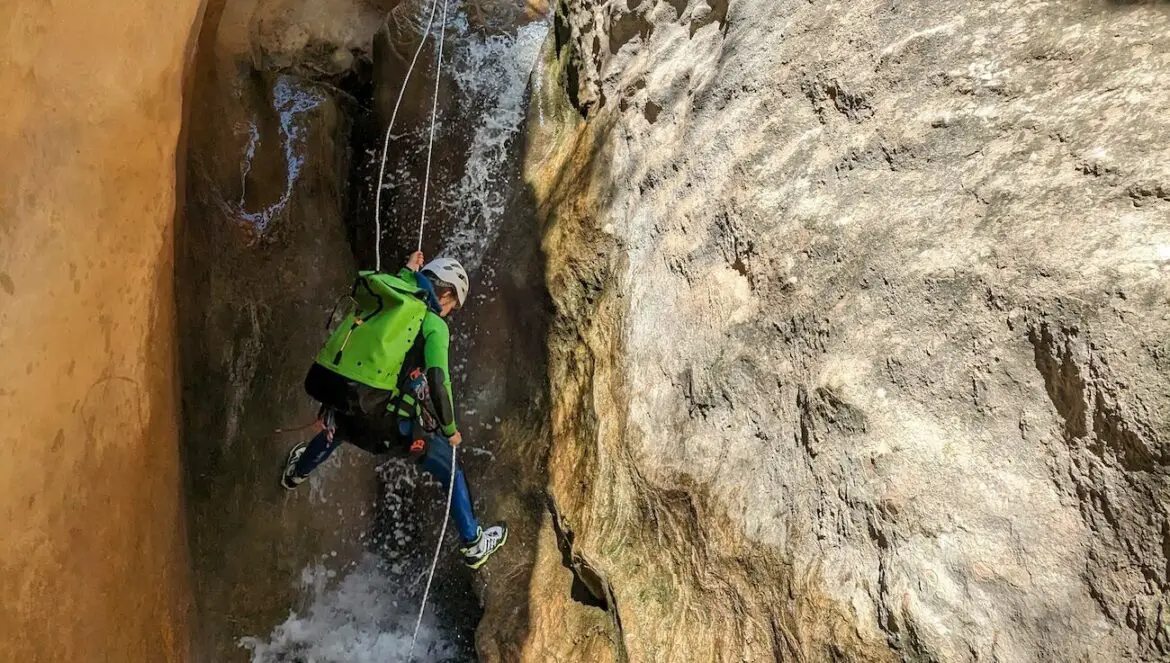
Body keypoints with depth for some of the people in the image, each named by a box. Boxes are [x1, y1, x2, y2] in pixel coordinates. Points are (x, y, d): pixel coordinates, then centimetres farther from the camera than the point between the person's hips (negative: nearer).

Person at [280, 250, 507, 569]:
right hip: (380, 415, -6)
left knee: (337, 428, 44)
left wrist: (407, 273, 39)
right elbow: (438, 381, -14)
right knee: (450, 469, 14)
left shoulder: (379, 296, 10)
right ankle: (473, 545, 22)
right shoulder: (433, 324, -5)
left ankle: (296, 472, 71)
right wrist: (450, 429, -1)